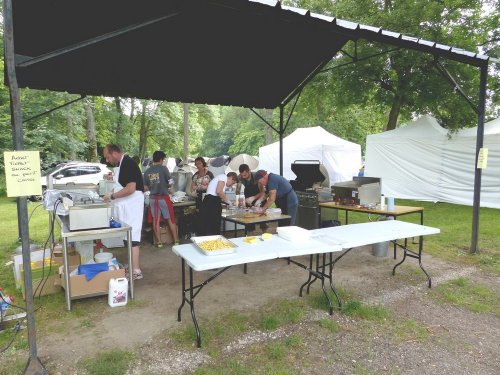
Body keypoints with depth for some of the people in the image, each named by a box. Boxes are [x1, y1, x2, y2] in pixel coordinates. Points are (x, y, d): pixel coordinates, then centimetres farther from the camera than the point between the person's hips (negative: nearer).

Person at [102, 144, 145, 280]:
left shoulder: (128, 163, -16)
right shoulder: (120, 164, 14)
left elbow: (130, 188, -24)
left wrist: (112, 196, -15)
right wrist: (112, 193, 8)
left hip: (132, 205, -10)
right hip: (124, 205, 10)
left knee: (132, 237, -6)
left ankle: (136, 271, 1)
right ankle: (133, 266, 23)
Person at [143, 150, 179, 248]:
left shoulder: (147, 172, 4)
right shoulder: (163, 168, -9)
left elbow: (145, 188, 6)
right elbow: (170, 183, -9)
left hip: (153, 198, 4)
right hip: (164, 197, -4)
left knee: (156, 220, 9)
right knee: (171, 220, 6)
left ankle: (159, 242, 14)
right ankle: (176, 240, 12)